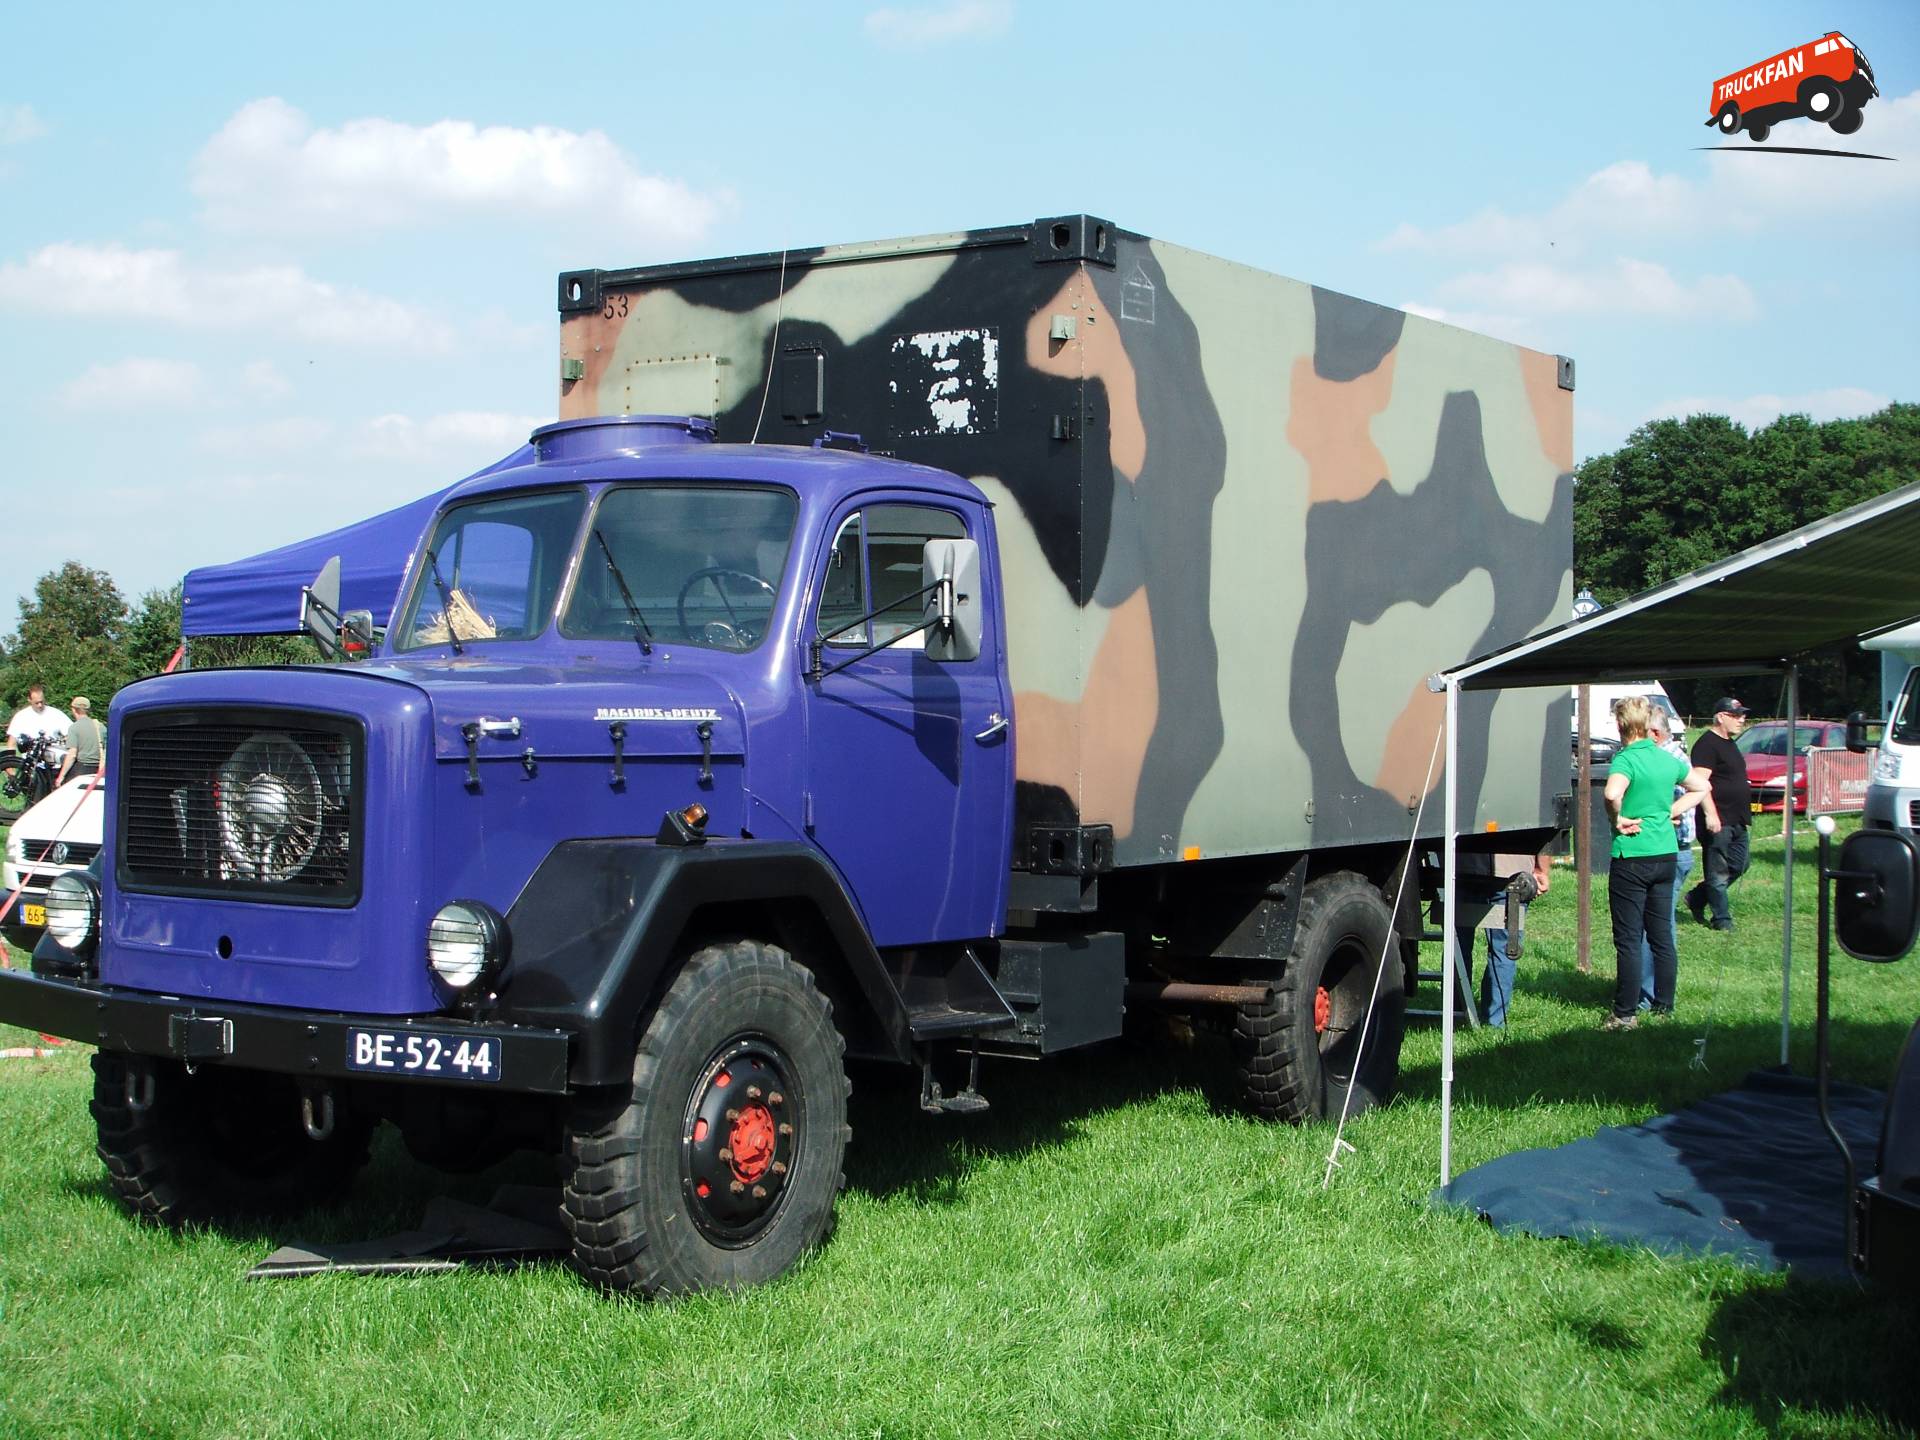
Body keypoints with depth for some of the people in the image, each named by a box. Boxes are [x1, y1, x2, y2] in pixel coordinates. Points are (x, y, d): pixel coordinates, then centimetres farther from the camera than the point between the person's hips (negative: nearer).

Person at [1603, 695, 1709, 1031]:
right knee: (1662, 935, 14)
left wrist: (1618, 820, -16)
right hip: (1666, 854, 7)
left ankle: (1626, 1014, 2)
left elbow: (1613, 793, -34)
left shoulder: (1626, 760, -14)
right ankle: (1665, 1007, 20)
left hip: (1631, 857, -7)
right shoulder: (1668, 759, 7)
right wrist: (1670, 812, 14)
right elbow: (1701, 787, 22)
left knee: (1628, 940, -1)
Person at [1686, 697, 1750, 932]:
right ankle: (1721, 919, 6)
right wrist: (1710, 814, -26)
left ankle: (1697, 898, 23)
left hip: (1736, 821, 10)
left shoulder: (1729, 744, 17)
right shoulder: (1707, 744, -14)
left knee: (1739, 866, 12)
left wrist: (1744, 812, 25)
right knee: (1718, 872, -2)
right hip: (1717, 821, -10)